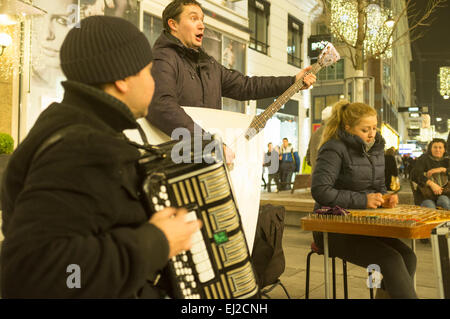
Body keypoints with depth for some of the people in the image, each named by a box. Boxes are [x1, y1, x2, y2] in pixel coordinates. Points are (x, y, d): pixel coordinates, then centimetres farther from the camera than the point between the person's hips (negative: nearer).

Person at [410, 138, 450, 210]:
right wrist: (431, 184, -22)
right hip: (426, 195, -2)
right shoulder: (423, 159, 5)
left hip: (444, 194, 2)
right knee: (430, 207, -33)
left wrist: (442, 169, -14)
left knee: (444, 201, -32)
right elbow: (415, 175, -11)